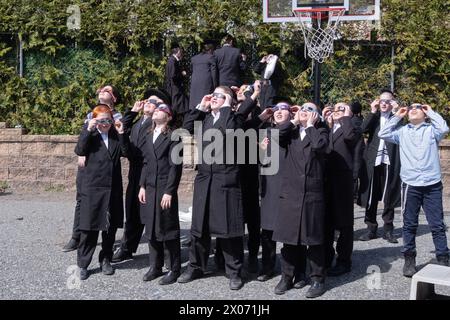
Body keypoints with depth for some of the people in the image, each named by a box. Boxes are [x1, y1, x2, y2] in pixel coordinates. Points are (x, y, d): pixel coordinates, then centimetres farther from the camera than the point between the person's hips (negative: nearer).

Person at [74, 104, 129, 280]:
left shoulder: (116, 135, 8)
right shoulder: (89, 134, 1)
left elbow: (126, 152, -3)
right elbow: (79, 151, -14)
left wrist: (121, 133, -12)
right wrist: (88, 130, -20)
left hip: (113, 188, 3)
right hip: (92, 188, -3)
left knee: (111, 226, 11)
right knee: (89, 227, 0)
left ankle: (105, 260, 26)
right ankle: (83, 264, 12)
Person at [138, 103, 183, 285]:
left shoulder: (173, 137, -5)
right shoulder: (149, 136, 16)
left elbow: (175, 166, -11)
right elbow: (145, 163, 17)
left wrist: (169, 192, -15)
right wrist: (142, 186, 8)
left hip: (165, 190, -6)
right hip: (149, 190, 6)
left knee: (168, 230, -1)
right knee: (152, 229, 10)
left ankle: (174, 269, 10)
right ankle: (155, 266, 21)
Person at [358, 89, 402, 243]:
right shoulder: (374, 117, 11)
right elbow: (363, 129, -6)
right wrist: (373, 111, -9)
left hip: (389, 162, -1)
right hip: (373, 161, 2)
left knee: (389, 196, 3)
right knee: (371, 195, 4)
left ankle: (388, 229, 12)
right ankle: (371, 228, 13)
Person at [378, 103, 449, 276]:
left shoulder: (431, 129, 4)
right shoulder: (402, 131, 10)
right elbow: (383, 134, 0)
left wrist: (431, 112, -2)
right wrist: (397, 116, 4)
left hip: (432, 185, -1)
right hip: (410, 185, 2)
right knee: (409, 224, 9)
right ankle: (409, 259, 19)